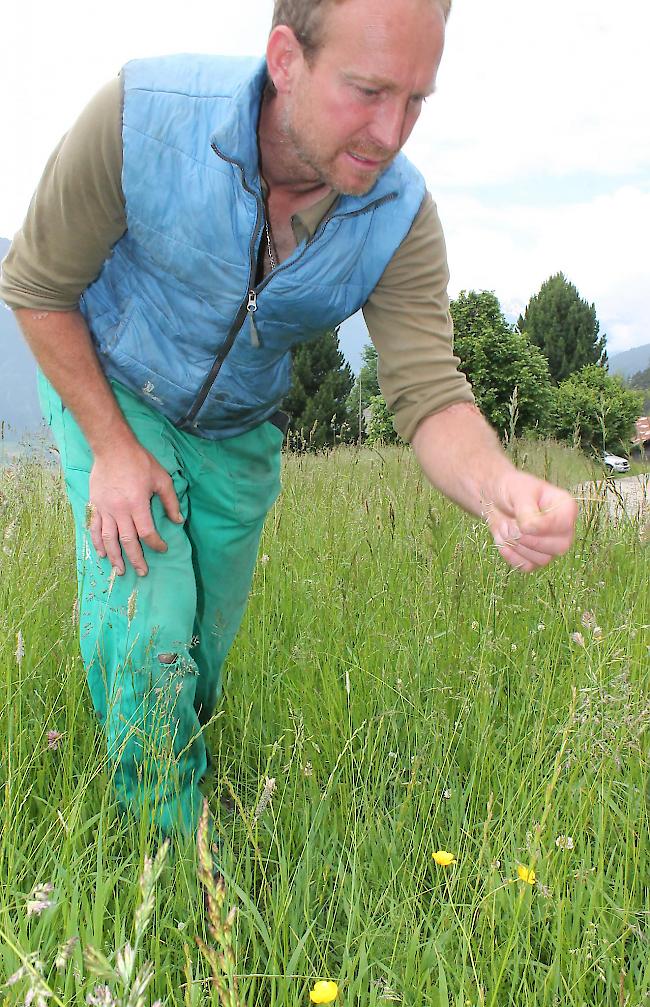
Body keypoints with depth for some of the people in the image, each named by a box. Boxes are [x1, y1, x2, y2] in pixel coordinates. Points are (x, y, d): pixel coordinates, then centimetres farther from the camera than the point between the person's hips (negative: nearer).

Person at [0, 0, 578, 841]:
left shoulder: (401, 219, -25)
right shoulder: (141, 116, -33)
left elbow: (428, 394, -28)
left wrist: (500, 488, -51)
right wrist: (112, 448, -21)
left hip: (238, 429, 3)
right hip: (111, 391, -2)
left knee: (205, 646, 13)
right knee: (146, 639, -17)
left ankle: (182, 758, 45)